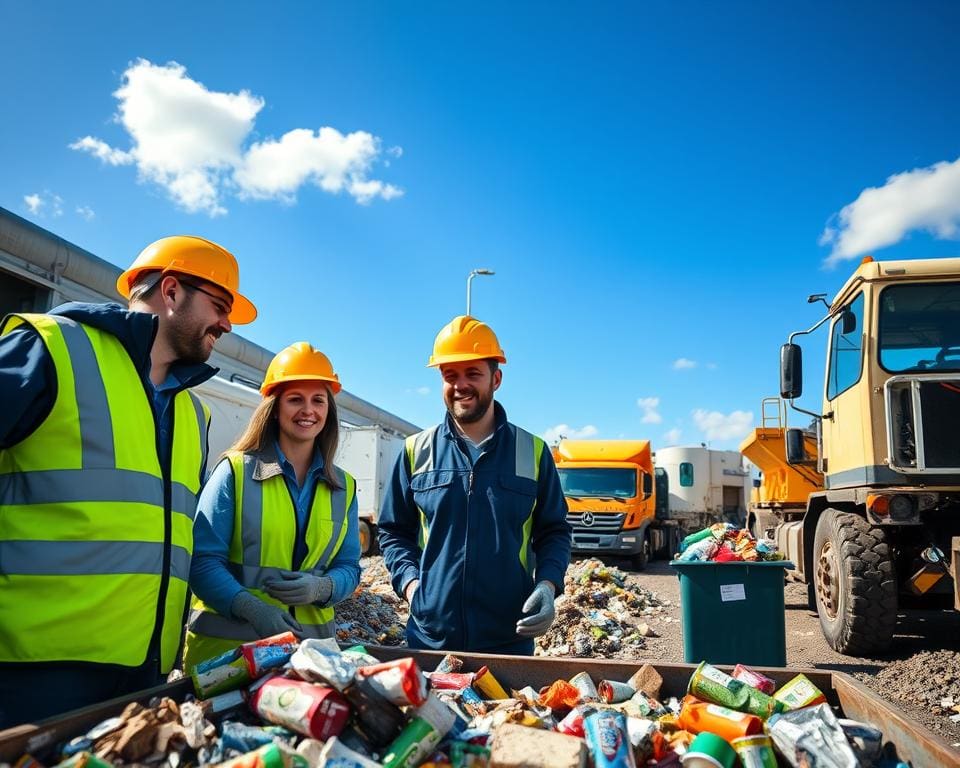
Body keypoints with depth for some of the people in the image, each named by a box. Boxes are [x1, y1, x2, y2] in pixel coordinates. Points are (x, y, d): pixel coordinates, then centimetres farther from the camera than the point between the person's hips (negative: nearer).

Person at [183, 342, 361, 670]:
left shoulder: (343, 487, 8)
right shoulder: (235, 470, -3)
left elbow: (348, 566, 8)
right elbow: (203, 560, -8)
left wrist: (321, 588, -14)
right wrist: (253, 609, -22)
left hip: (308, 643, 3)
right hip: (225, 642, -3)